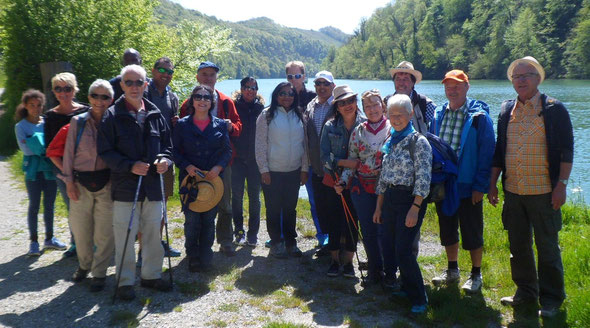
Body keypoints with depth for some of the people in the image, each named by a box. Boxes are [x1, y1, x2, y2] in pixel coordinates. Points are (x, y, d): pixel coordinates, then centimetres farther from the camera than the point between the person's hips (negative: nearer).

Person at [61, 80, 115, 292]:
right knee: (80, 228, 10)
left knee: (104, 232, 0)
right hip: (81, 183, 2)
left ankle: (99, 273, 13)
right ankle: (84, 265, 33)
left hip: (106, 183, -2)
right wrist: (69, 181, -1)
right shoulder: (78, 122, 4)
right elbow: (69, 152, 4)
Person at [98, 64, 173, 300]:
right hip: (125, 187, -4)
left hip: (152, 185, 4)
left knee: (153, 233, 13)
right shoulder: (112, 116, -4)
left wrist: (165, 159, -7)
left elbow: (166, 144, 15)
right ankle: (125, 281, 16)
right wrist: (130, 166, -19)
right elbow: (105, 151, -7)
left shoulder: (155, 114, 9)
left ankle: (151, 275, 29)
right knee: (125, 236, 1)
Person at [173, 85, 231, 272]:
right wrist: (187, 166, -12)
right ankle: (193, 258, 12)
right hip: (190, 178, -1)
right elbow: (175, 150, 4)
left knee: (209, 219, 4)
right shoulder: (182, 125, 5)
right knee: (192, 219, -3)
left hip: (214, 178, 1)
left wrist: (218, 167, -10)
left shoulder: (220, 125, 8)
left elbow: (227, 150, 7)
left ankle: (205, 258, 16)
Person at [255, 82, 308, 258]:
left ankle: (291, 241, 24)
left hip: (294, 171, 3)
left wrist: (304, 168, 6)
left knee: (290, 208, 11)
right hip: (272, 171, -3)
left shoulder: (299, 115, 8)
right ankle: (276, 242, 19)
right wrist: (263, 169, -9)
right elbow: (260, 144, -5)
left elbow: (305, 144, 11)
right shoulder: (267, 115, -4)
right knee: (273, 209, 6)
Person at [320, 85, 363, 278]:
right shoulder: (330, 127, 0)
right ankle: (334, 260, 21)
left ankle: (348, 261, 19)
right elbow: (324, 156, -3)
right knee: (334, 221, 6)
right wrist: (345, 162, -19)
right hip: (334, 181, 0)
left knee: (353, 221, 5)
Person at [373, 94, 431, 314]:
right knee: (396, 248, 12)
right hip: (390, 199, 7)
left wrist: (415, 209, -19)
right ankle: (407, 288, 29)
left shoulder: (418, 141, -9)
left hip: (410, 199, -7)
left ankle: (419, 299, 5)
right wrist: (379, 206, 15)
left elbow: (423, 179, -14)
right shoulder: (390, 141, 12)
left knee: (403, 250, -10)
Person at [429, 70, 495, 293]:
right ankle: (452, 270, 32)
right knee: (447, 230, 16)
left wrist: (480, 185, -14)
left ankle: (476, 275, 22)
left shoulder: (479, 116, -8)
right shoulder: (438, 115, 7)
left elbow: (487, 152, -10)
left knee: (472, 233, 6)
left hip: (468, 187, -5)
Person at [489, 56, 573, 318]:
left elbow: (566, 150, -5)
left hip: (543, 192, -4)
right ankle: (526, 292, 29)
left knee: (547, 247, 5)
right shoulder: (506, 110, 10)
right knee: (518, 246, 13)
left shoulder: (554, 109, -3)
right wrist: (492, 184, 11)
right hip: (512, 191, 5)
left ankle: (551, 299, 19)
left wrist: (561, 184, -13)